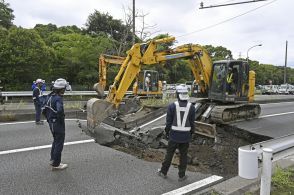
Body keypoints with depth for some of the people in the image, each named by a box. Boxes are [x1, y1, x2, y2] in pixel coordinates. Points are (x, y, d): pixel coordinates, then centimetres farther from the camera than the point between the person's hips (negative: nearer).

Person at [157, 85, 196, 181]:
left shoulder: (172, 106, -11)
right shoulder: (191, 107, -6)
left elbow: (169, 121, -7)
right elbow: (192, 123, -1)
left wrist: (167, 131, 8)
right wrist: (191, 133, 13)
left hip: (174, 135, -1)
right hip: (186, 135, 1)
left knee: (169, 153, 14)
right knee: (183, 155, 13)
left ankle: (163, 172, 28)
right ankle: (181, 175, 22)